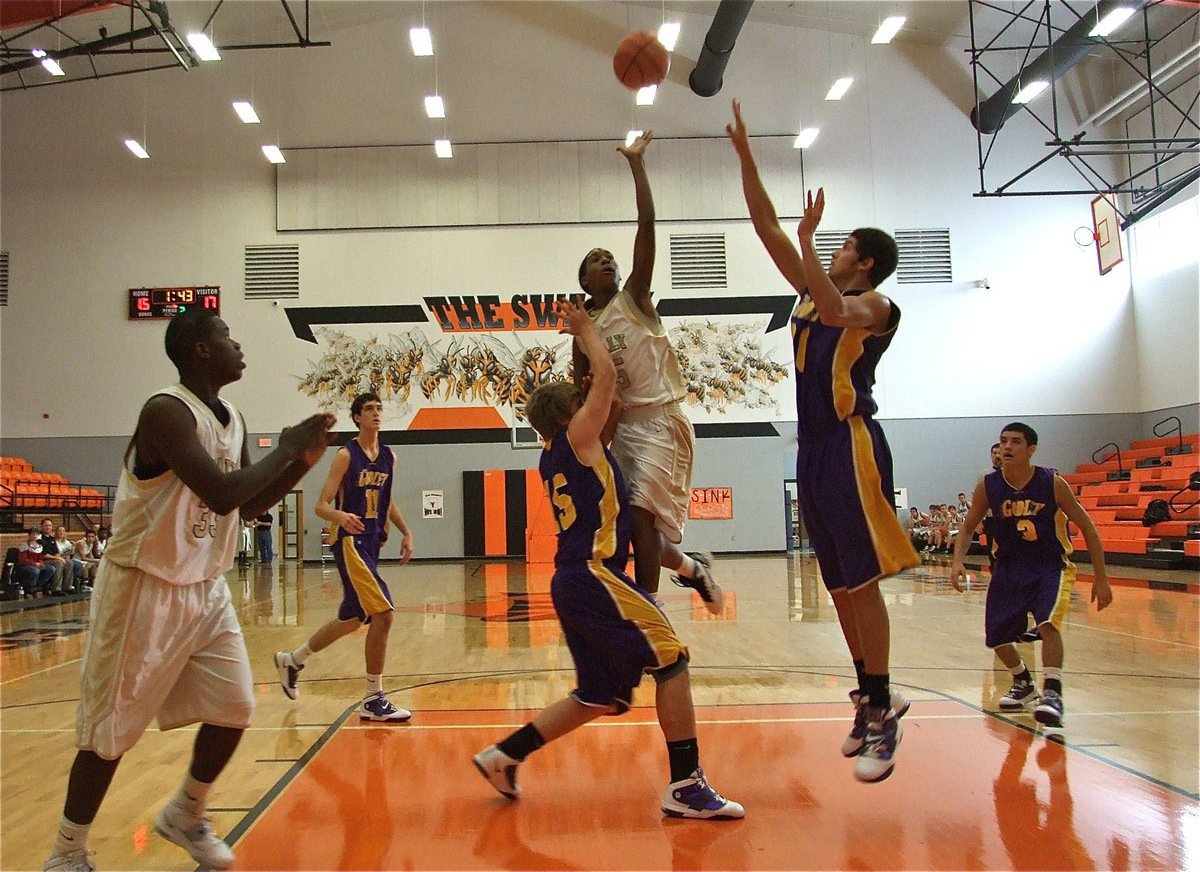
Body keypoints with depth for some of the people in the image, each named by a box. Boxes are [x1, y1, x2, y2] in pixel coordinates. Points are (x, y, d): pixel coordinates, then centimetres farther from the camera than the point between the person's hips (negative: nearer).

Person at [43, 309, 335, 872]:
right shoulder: (166, 411, -21)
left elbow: (250, 505, 15)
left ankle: (185, 815, 29)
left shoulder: (233, 420, 7)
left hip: (205, 588, 8)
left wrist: (303, 460, 2)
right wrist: (286, 448, -20)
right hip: (144, 587, -8)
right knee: (112, 726, 2)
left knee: (234, 708, 6)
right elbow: (222, 494, -32)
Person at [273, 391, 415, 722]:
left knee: (352, 619, 17)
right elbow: (321, 506, -13)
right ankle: (373, 700, -8)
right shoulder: (346, 455, -9)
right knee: (383, 613, -17)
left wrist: (405, 532, 15)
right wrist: (341, 516, -34)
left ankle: (292, 660, 38)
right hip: (350, 542, -8)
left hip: (372, 543, 8)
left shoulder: (389, 457, 11)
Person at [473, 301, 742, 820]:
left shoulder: (554, 457, 20)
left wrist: (581, 337, 29)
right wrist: (585, 328, 9)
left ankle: (504, 755, 18)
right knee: (671, 660, -7)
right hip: (593, 576, -10)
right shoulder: (577, 437, -3)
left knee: (599, 697, 15)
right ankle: (686, 786, -6)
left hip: (577, 581, 10)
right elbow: (607, 375, -6)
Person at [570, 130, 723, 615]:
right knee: (634, 525, 7)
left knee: (641, 513, -19)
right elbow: (584, 390, 12)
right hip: (621, 426, 6)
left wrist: (637, 164, -10)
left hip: (660, 420, -6)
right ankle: (692, 566, 33)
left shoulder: (633, 298, 0)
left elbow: (647, 225, -9)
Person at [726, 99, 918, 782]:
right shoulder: (815, 293, 19)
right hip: (813, 450, 8)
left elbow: (835, 313, -28)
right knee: (840, 586, 9)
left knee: (862, 582, -9)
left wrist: (807, 240, -23)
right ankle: (871, 700, 18)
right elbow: (767, 227, 17)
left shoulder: (876, 306, -2)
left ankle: (883, 712, -2)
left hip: (852, 446, -8)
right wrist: (745, 155, 15)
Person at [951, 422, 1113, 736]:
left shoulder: (1053, 483, -17)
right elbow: (968, 527, 3)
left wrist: (1101, 579, -9)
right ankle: (1024, 683, 31)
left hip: (1051, 566, -3)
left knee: (1048, 623, -29)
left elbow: (1088, 529, -8)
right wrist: (958, 560, -16)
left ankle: (1052, 693, -21)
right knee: (996, 636, 4)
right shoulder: (988, 486, -10)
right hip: (1009, 568, 4)